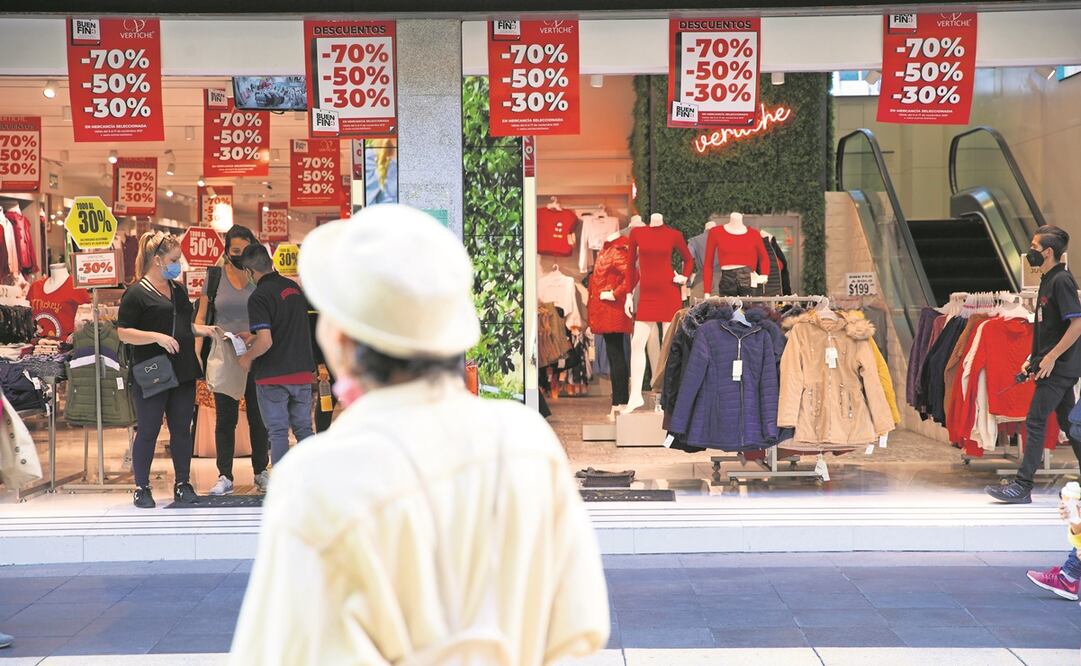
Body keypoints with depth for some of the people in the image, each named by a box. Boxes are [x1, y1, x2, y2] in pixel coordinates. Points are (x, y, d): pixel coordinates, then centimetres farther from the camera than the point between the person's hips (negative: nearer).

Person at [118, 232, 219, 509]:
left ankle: (183, 484, 20)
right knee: (148, 432, 3)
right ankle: (142, 488, 14)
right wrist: (156, 336, -22)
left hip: (183, 372, 7)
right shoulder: (137, 293, -8)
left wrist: (203, 329, 6)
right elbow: (123, 332, -11)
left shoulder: (179, 290, 14)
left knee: (182, 429, 10)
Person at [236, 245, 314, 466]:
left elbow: (265, 341, -24)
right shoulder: (294, 288, 7)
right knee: (303, 429, 13)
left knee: (278, 433, 2)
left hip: (273, 375, -6)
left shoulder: (259, 296, -15)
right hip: (302, 372, 6)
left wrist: (247, 358, -5)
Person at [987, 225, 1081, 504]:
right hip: (1057, 366, 10)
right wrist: (1034, 357, 16)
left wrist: (1051, 357, -21)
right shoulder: (1048, 280, 14)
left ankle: (1022, 486, -7)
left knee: (1035, 421, -9)